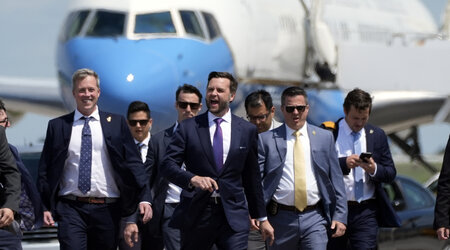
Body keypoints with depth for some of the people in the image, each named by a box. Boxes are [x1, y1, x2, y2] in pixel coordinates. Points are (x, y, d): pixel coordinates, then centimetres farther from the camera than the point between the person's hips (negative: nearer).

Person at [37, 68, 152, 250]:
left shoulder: (116, 123, 9)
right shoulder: (57, 126, 9)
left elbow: (133, 162, 5)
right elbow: (45, 169, 9)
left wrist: (144, 198, -6)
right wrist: (46, 207, 0)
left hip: (107, 209, 1)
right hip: (71, 208, -1)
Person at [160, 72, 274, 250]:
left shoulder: (247, 130, 10)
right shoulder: (188, 128, 5)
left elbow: (252, 178, 15)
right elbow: (168, 165, -3)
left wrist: (262, 218, 17)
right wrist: (192, 179, -23)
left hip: (233, 215, 0)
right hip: (196, 214, 0)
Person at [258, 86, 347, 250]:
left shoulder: (325, 138, 9)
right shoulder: (266, 140, 4)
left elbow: (336, 180, 10)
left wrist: (340, 216, 3)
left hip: (314, 219, 0)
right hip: (281, 218, 0)